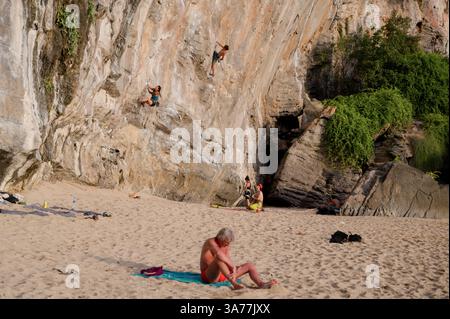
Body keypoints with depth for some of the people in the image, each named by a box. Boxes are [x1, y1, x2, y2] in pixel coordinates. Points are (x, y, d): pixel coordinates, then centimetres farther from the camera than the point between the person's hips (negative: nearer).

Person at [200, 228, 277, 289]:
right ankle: (234, 283, -48)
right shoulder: (211, 242, -17)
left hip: (223, 274, 8)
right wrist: (233, 266, -34)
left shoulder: (226, 245, 9)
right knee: (219, 258, -38)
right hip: (209, 276, -8)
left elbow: (228, 261, 1)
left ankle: (261, 284, -29)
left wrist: (233, 272, -19)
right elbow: (219, 254, -36)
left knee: (249, 265, -3)